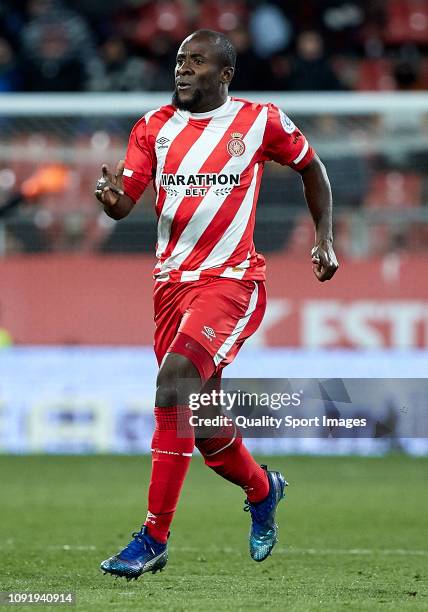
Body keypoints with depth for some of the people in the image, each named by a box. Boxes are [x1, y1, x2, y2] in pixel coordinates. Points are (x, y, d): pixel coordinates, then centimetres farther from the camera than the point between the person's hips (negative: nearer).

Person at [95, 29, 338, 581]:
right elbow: (124, 203, 1)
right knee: (202, 423, 12)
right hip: (172, 282, 5)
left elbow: (309, 167, 16)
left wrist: (323, 239, 12)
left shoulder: (260, 122, -1)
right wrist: (110, 197, -23)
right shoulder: (155, 127, 7)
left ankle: (154, 538, -24)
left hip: (229, 280, -5)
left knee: (174, 380, -26)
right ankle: (262, 489, 45)